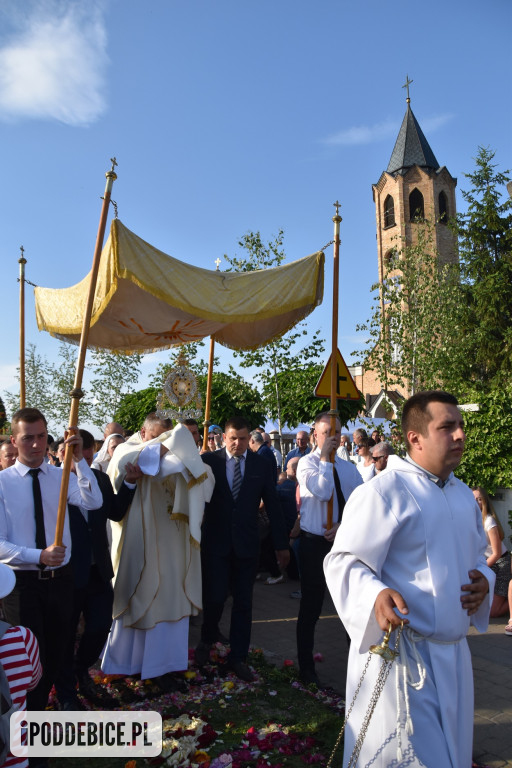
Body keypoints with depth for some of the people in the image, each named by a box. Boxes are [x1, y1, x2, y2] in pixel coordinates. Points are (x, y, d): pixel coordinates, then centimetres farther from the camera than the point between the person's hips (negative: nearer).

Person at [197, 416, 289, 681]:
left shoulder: (261, 464, 2)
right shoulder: (209, 461, -1)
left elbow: (272, 505, 4)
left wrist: (281, 544, 4)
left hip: (246, 543, 1)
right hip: (215, 542, -1)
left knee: (243, 602, 8)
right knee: (215, 597, 1)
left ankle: (238, 657, 26)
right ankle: (207, 640, 32)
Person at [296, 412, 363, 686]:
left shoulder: (349, 468, 8)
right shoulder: (306, 463, -6)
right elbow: (322, 491, -22)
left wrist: (343, 524, -12)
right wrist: (325, 457, -17)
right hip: (314, 543, -4)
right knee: (311, 606, 8)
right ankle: (307, 667, 25)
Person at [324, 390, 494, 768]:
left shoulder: (465, 497, 9)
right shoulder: (382, 491, -16)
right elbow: (344, 561, -17)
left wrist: (484, 579, 1)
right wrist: (375, 594, -35)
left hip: (454, 654, 8)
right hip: (400, 654, -7)